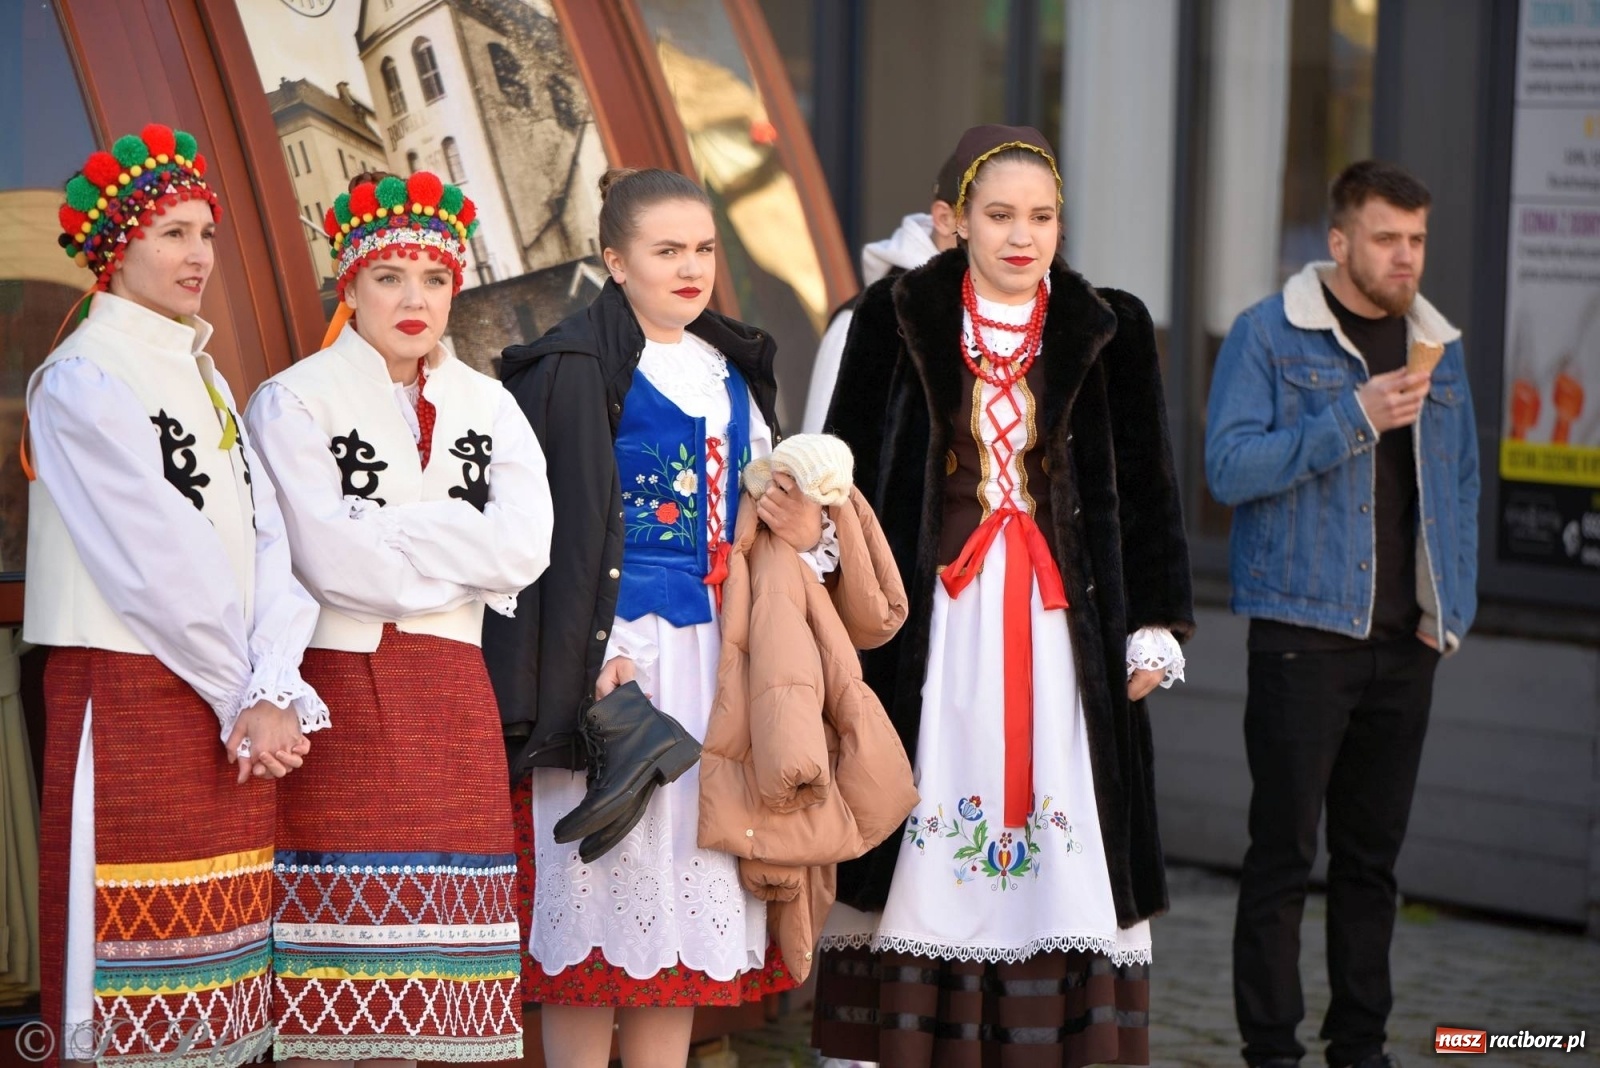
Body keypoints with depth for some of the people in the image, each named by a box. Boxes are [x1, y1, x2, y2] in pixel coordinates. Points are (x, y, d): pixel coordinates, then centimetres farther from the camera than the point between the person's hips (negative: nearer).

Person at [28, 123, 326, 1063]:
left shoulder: (204, 376, 17)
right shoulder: (84, 378, -6)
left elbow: (268, 538, 6)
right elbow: (159, 560, -12)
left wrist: (277, 692, -9)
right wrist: (244, 701, -9)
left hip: (235, 710, 7)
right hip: (131, 694, -7)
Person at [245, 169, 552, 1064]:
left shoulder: (489, 408, 14)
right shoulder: (294, 403, 0)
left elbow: (526, 547, -3)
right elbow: (330, 560, -13)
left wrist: (385, 530, -8)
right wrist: (462, 562, -4)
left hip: (454, 697, 4)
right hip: (337, 683, -4)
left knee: (445, 935, 2)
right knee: (341, 938, -8)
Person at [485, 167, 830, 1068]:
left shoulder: (733, 372, 16)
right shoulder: (577, 369, -6)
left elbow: (756, 507, 23)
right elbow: (558, 530, -11)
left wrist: (807, 532, 0)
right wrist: (595, 660, -19)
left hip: (715, 655, 7)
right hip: (619, 659, -7)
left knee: (692, 881, 7)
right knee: (604, 882, -5)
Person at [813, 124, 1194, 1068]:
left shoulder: (1111, 331, 6)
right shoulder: (897, 320, 3)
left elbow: (1148, 490, 8)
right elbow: (847, 475, 4)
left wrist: (1155, 628, 2)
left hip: (1062, 629, 1)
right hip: (929, 627, -1)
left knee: (1060, 845, -1)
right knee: (923, 838, 0)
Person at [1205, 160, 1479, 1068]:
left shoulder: (1439, 347, 13)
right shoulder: (1270, 335, -4)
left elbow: (1462, 479, 19)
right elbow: (1229, 466, -12)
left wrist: (1452, 607, 8)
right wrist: (1354, 416, -20)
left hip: (1406, 643, 5)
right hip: (1304, 630, -5)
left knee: (1374, 855, 10)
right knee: (1284, 853, -3)